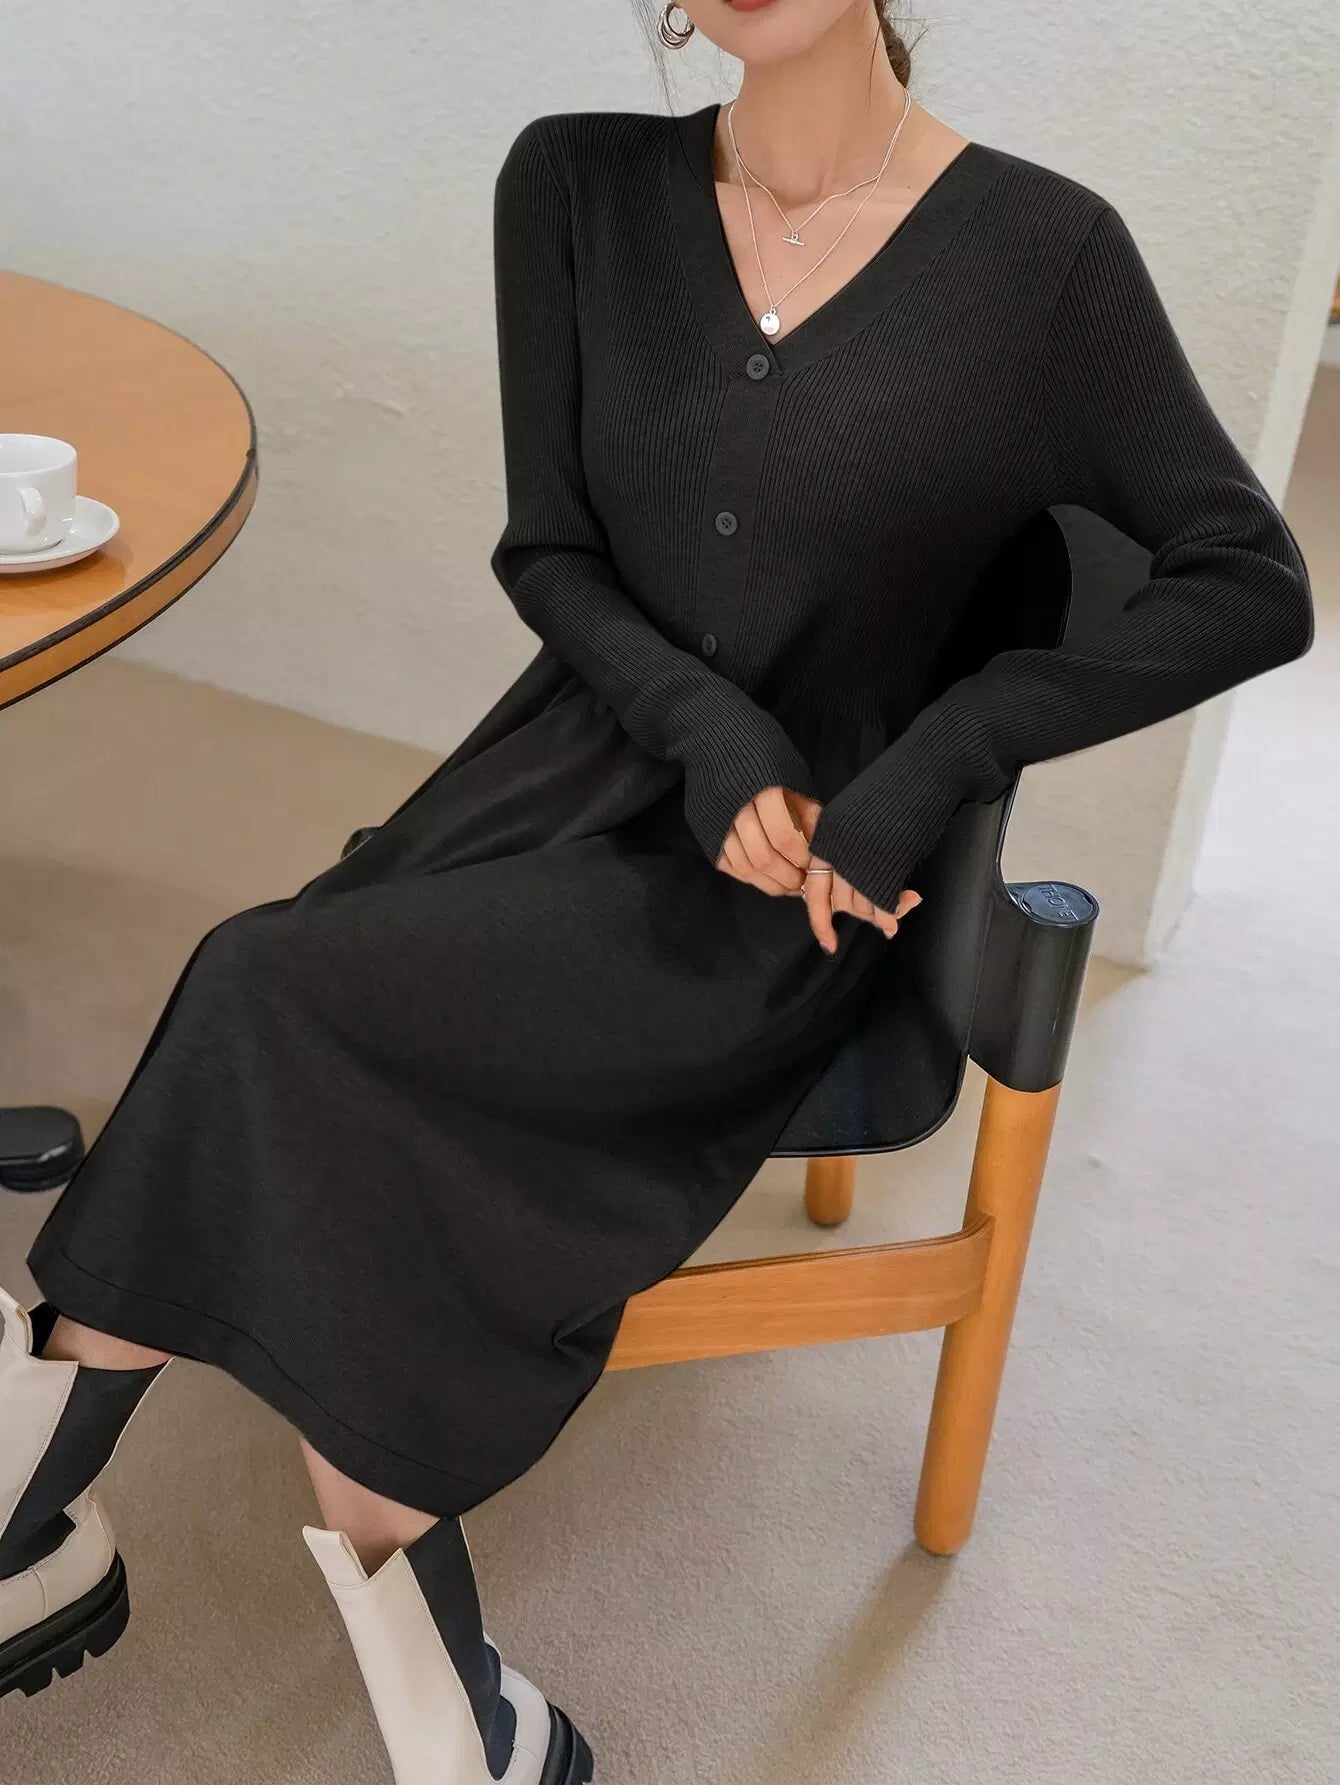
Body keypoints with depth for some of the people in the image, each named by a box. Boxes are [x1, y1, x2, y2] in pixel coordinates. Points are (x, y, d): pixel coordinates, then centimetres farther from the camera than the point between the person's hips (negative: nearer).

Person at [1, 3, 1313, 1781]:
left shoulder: (1042, 252, -8)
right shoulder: (579, 187, 3)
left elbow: (1253, 586, -5)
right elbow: (549, 550, 5)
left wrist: (932, 760, -13)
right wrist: (706, 731, -13)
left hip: (790, 886, -4)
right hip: (582, 764, 4)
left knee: (277, 1008, -22)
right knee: (323, 1136, -21)